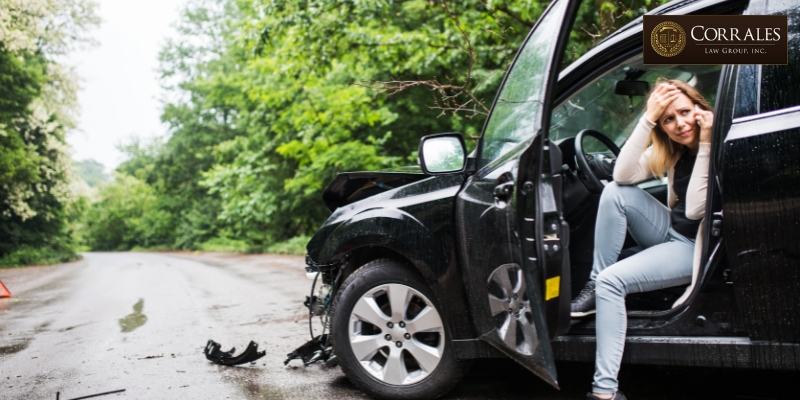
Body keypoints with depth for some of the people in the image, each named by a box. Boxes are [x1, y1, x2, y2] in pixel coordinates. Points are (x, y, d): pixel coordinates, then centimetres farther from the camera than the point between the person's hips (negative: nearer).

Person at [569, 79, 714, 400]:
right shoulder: (671, 149, 2)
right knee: (616, 193, -17)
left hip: (699, 249, -7)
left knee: (612, 280, -25)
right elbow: (623, 175, -13)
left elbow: (695, 211, -26)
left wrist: (705, 144, -27)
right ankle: (595, 287, -10)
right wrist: (648, 119, -21)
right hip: (672, 232, 7)